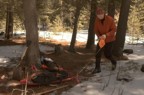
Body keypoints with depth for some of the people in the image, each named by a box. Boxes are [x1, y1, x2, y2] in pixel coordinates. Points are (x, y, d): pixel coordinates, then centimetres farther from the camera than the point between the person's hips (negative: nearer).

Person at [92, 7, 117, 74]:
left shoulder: (110, 19, -21)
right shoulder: (97, 20, -9)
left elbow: (114, 30, -17)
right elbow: (96, 30, -2)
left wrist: (106, 35, -29)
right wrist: (99, 36, -22)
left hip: (109, 39, -4)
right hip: (101, 39, 4)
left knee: (107, 54, 0)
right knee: (98, 53, -6)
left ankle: (114, 62, 32)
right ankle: (97, 68, 5)